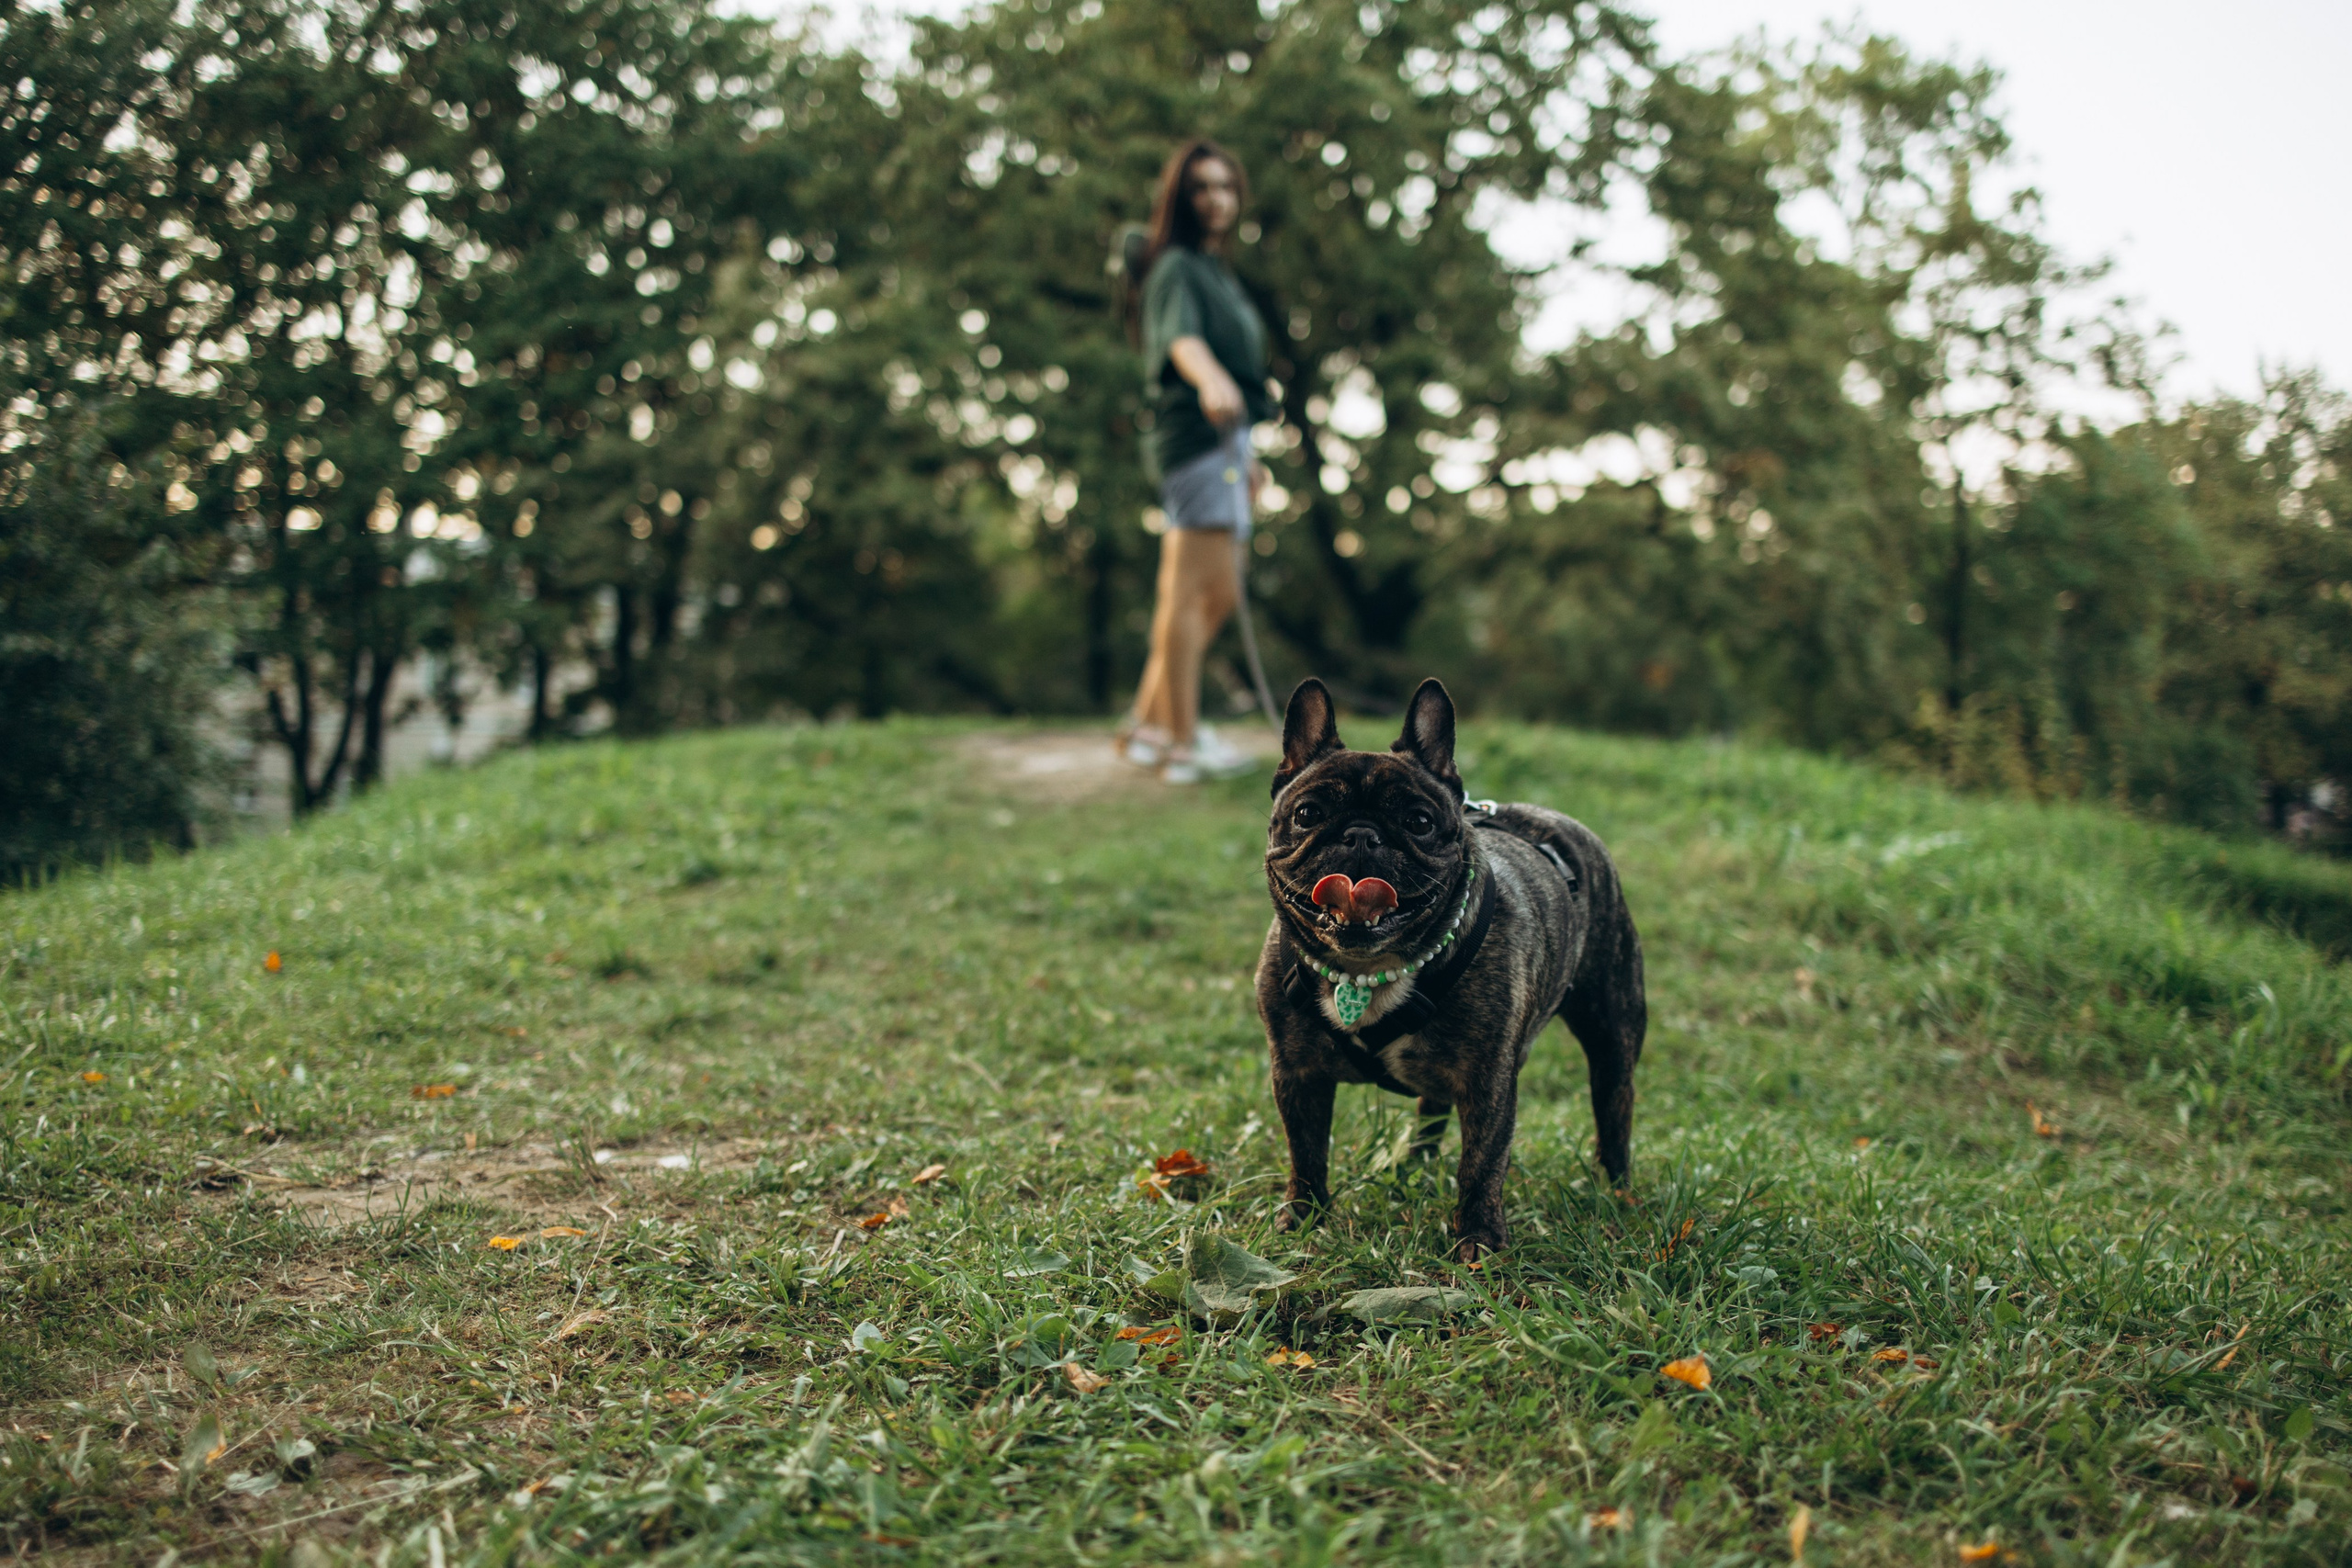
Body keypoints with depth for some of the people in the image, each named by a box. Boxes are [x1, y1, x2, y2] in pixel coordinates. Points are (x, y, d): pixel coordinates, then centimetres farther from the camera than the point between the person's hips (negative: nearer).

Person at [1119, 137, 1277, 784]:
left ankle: (1146, 723, 17)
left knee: (1217, 596, 12)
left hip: (1224, 439, 10)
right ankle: (1183, 742, -10)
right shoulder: (1176, 268, -7)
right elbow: (1181, 336, -28)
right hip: (1195, 435, -10)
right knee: (1189, 591, -11)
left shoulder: (1216, 270, 24)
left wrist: (1247, 452, 30)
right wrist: (1210, 379, -49)